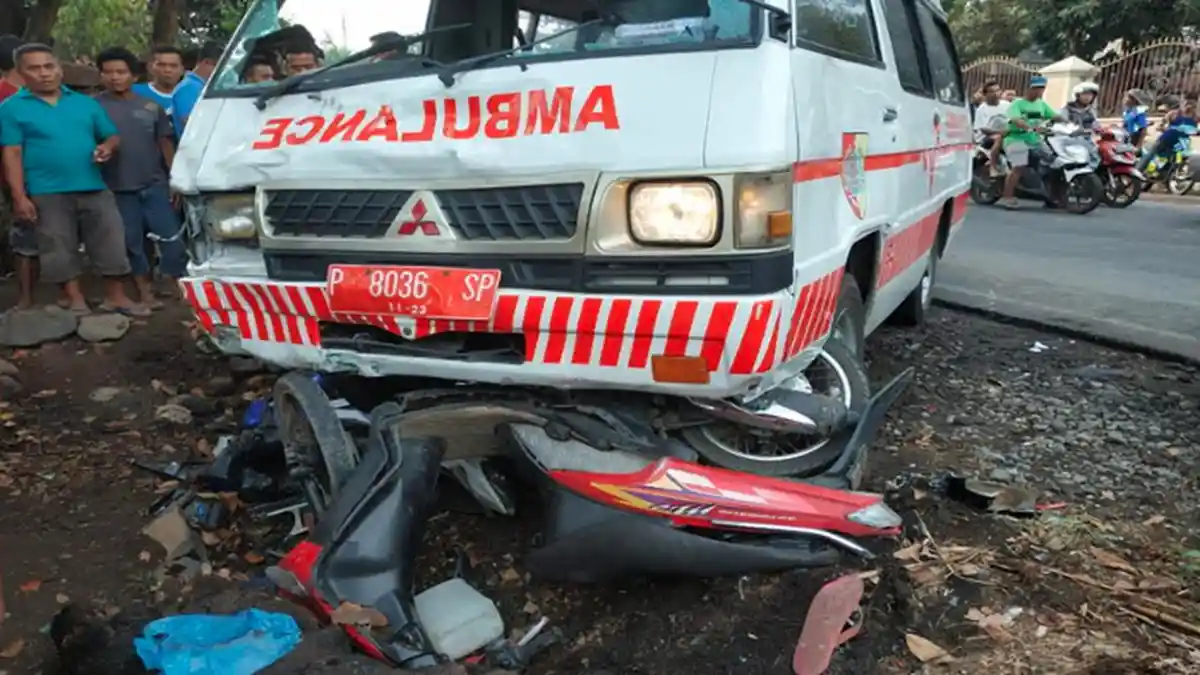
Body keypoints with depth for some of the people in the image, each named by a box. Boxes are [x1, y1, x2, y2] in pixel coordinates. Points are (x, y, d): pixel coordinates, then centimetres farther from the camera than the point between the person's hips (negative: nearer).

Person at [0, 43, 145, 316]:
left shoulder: (85, 103, 12)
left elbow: (111, 135, 17)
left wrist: (107, 147, -8)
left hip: (94, 188, 3)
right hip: (48, 193, -2)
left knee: (111, 242, 3)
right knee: (60, 250, 5)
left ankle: (116, 297, 14)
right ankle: (74, 299, 17)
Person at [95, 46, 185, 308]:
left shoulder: (151, 106, 6)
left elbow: (165, 143, 9)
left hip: (155, 184, 1)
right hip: (118, 189, -1)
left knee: (171, 237, -1)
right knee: (132, 242, 6)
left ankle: (172, 284, 13)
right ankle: (145, 290, 17)